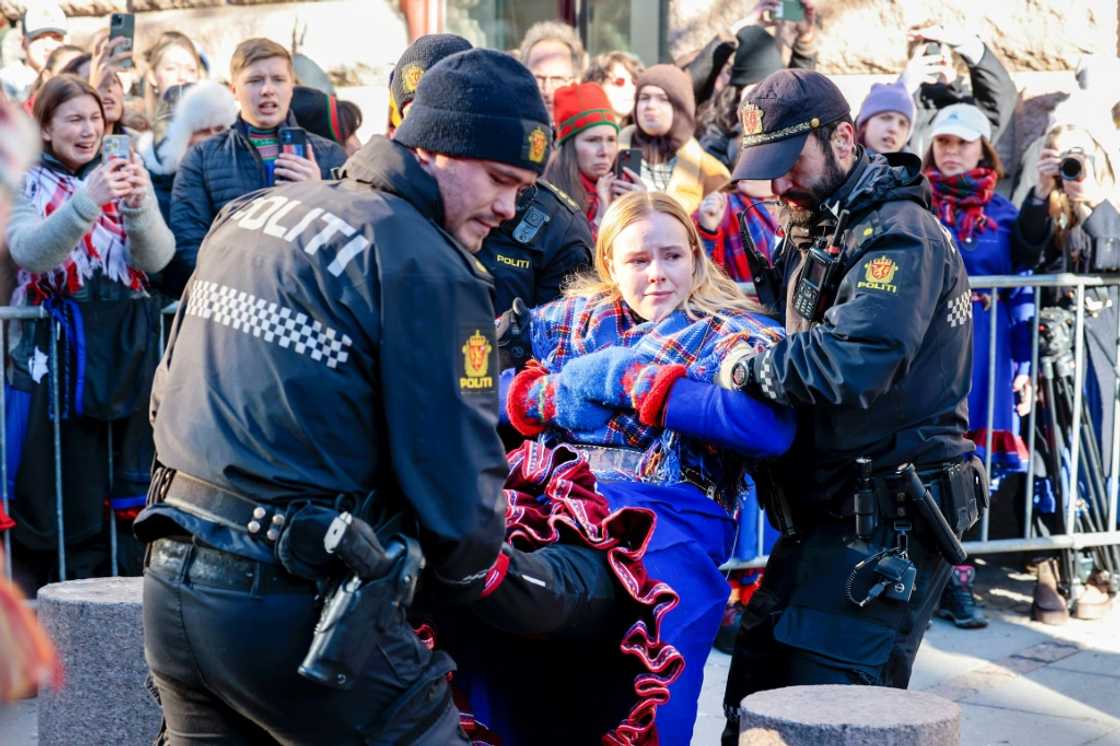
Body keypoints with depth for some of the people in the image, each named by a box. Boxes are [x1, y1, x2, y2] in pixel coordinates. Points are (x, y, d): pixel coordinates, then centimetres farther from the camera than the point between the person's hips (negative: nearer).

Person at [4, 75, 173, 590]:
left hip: (125, 348, 2)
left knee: (124, 481, 0)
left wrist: (140, 205, -22)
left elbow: (157, 259, -3)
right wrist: (88, 201, -28)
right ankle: (47, 585, 7)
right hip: (51, 351, -2)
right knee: (55, 481, -4)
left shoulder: (120, 176, 10)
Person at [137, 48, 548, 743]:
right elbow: (456, 481, -12)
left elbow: (168, 394, 19)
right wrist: (463, 575, 7)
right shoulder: (429, 266, -10)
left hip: (171, 585, 8)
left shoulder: (250, 210, 14)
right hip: (293, 605, -8)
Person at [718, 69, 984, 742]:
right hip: (826, 512, 10)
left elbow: (850, 362, -31)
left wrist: (748, 368, -18)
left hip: (887, 527, -10)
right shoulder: (814, 230, 17)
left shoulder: (900, 234, -16)